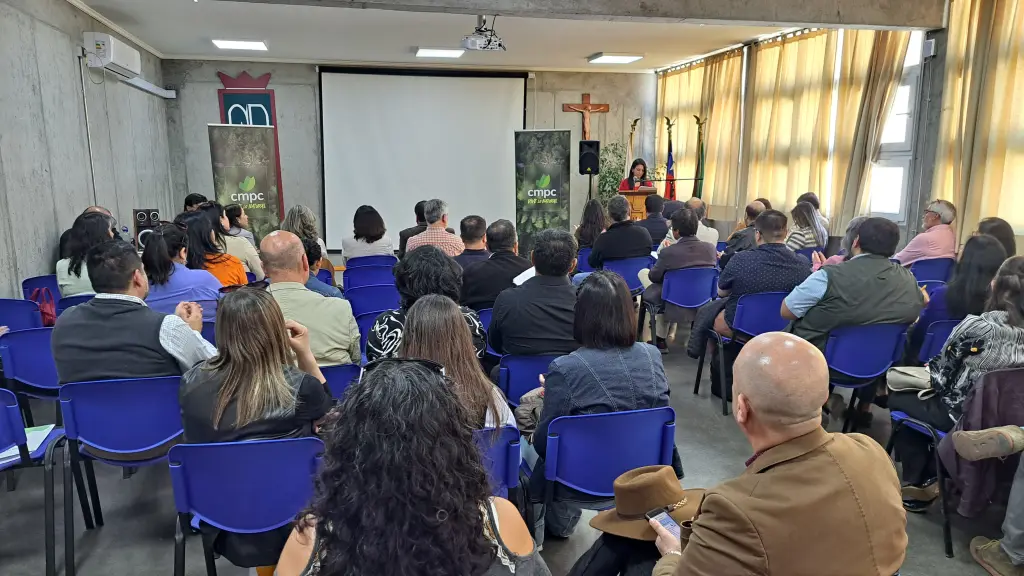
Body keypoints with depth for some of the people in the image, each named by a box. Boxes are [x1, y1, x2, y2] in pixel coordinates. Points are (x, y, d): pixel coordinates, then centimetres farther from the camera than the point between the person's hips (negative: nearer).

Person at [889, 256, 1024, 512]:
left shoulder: (976, 327, -24)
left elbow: (941, 375, -15)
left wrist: (927, 369, 6)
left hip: (960, 415, -6)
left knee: (897, 398, 17)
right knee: (923, 395, 27)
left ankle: (918, 483, 23)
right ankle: (932, 476, 30)